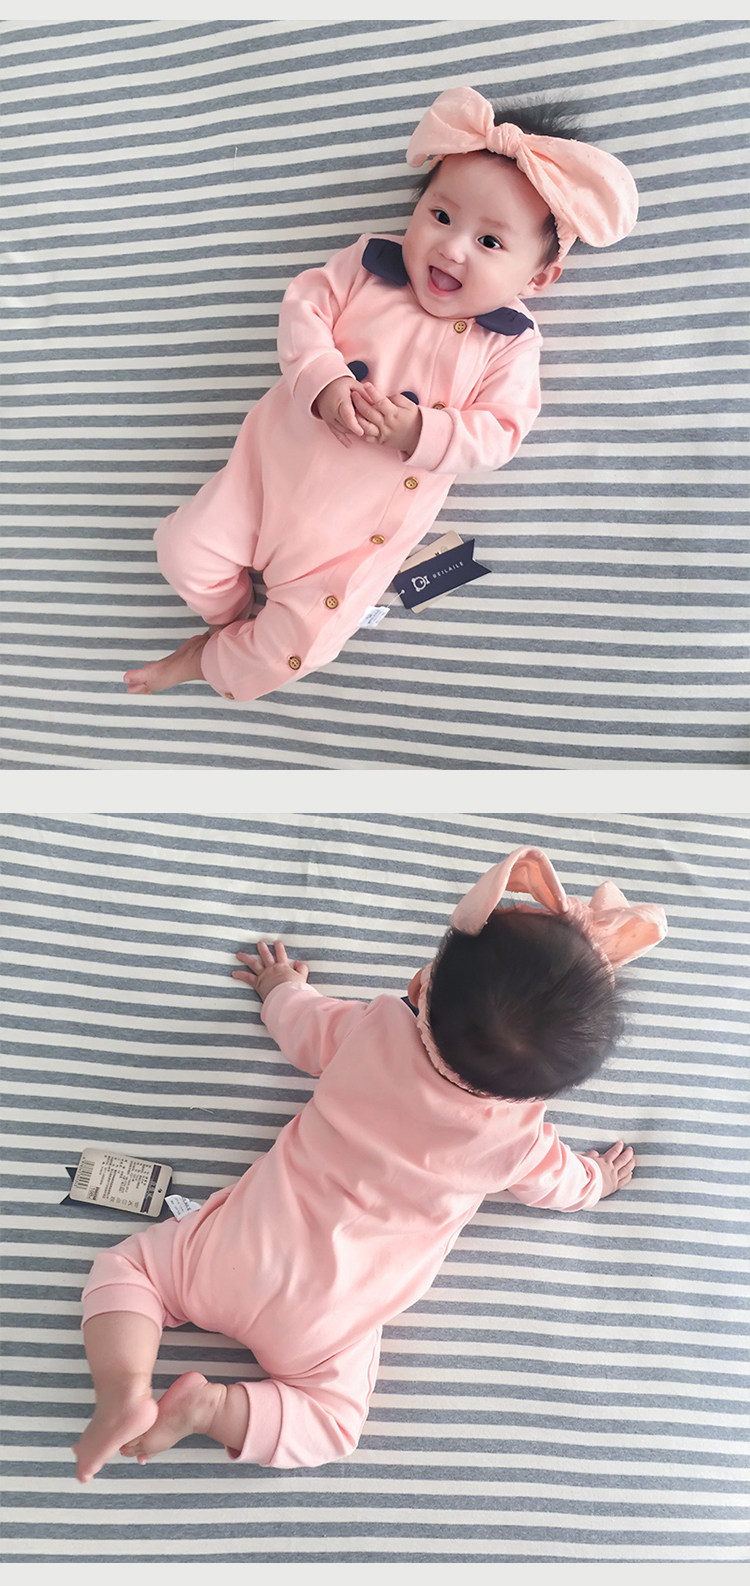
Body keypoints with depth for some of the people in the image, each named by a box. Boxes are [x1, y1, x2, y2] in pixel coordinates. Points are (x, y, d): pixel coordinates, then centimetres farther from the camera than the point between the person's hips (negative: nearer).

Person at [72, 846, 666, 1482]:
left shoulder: (376, 1027, -13)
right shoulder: (516, 1141, -13)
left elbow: (303, 1027, 9)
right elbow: (559, 1184, 11)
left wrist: (282, 988, 31)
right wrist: (597, 1180, 33)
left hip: (241, 1255, 1)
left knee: (127, 1264, 17)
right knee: (333, 1416, 20)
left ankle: (125, 1391, -5)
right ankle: (213, 1405, -2)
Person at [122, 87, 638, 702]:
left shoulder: (510, 345, -8)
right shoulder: (370, 265, -2)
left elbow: (498, 433, -12)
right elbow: (306, 303, -5)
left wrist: (420, 432, -28)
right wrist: (322, 379, -23)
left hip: (359, 534, -2)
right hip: (280, 463, 2)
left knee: (298, 646, -7)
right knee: (186, 549, -1)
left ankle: (214, 661, 24)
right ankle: (236, 616, 31)